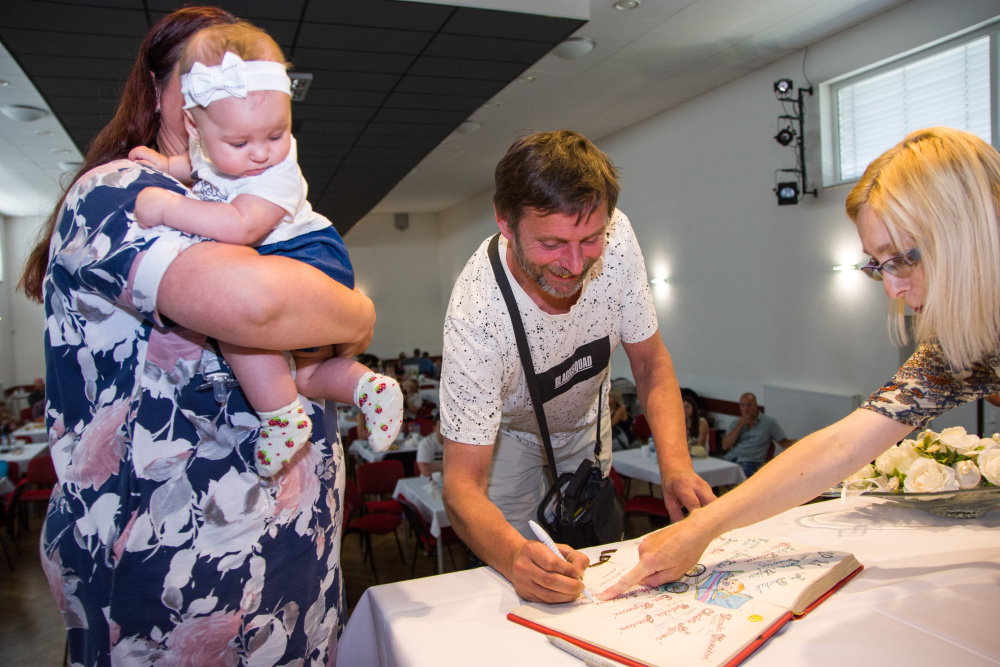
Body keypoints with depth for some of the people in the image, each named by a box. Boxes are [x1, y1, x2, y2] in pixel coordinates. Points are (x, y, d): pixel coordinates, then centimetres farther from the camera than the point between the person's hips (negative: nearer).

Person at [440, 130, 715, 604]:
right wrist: (513, 555, -58)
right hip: (507, 434, -4)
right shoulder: (476, 313, -39)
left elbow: (651, 364, -16)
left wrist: (676, 464, -33)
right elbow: (463, 484, -37)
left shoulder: (616, 241, -28)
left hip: (585, 422, 4)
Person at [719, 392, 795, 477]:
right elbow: (725, 446, 8)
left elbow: (784, 442, 12)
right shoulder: (736, 422, 19)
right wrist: (739, 425, 1)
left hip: (751, 462, -3)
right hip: (729, 459, 3)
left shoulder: (769, 422, 12)